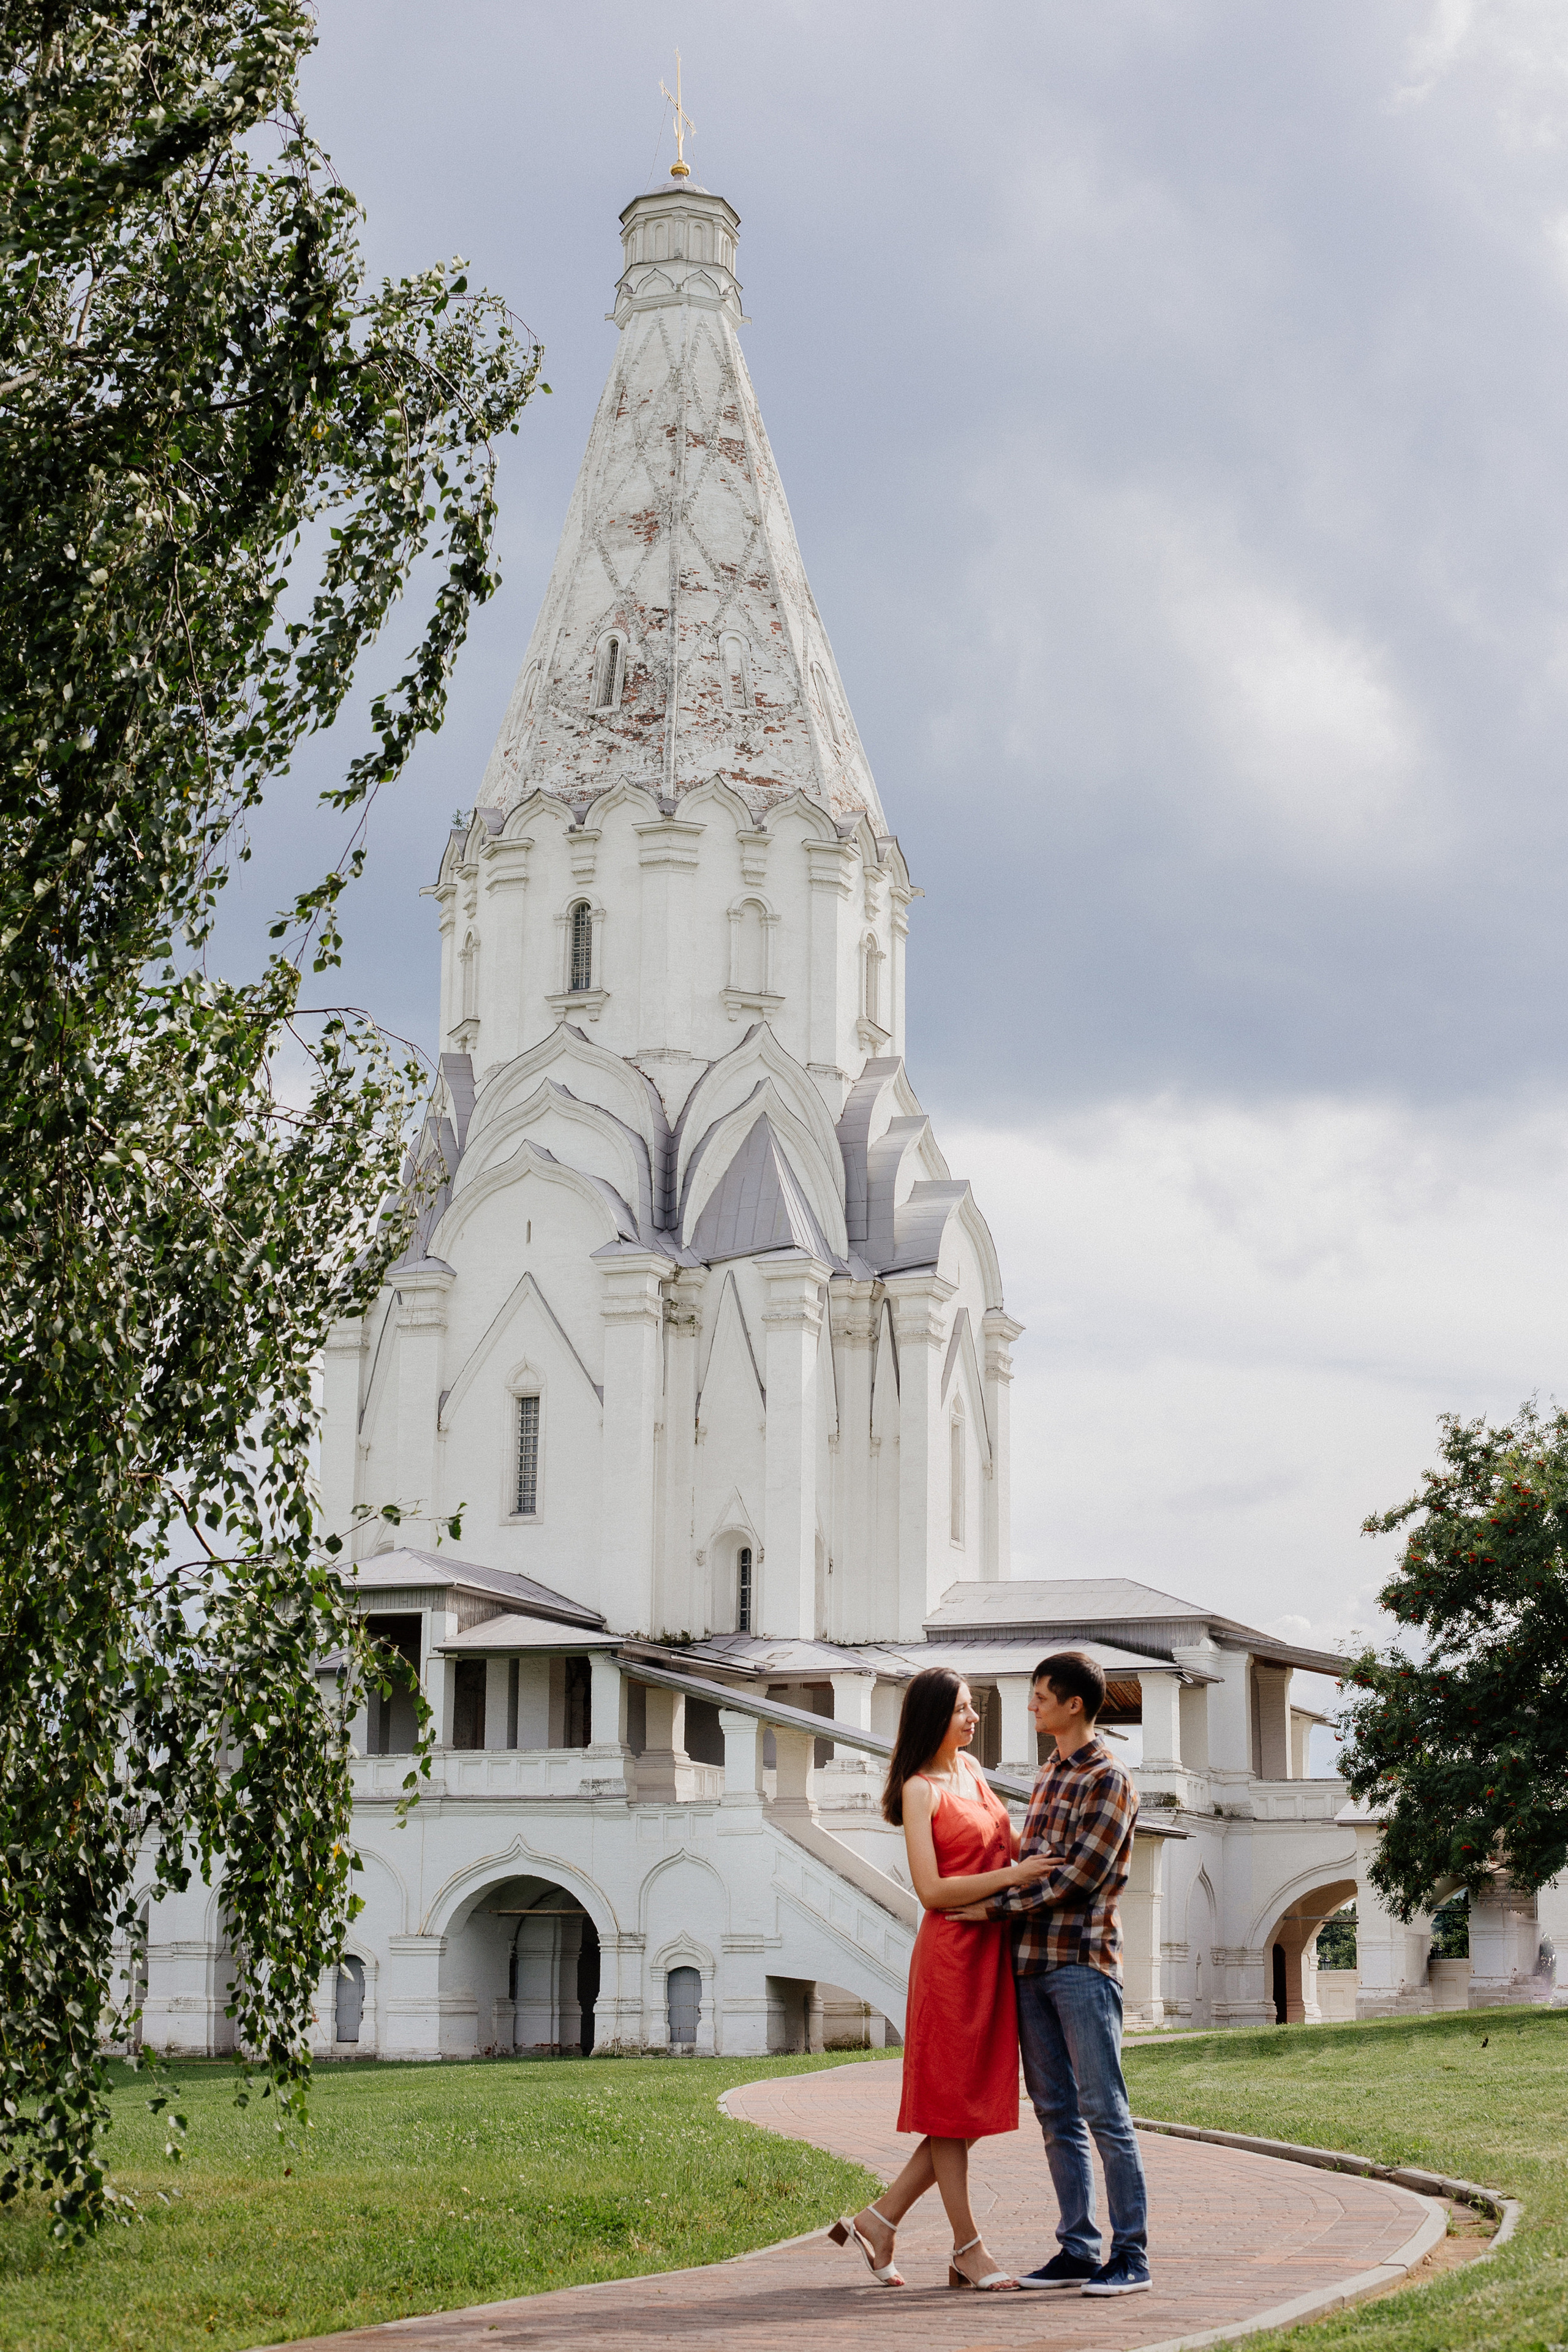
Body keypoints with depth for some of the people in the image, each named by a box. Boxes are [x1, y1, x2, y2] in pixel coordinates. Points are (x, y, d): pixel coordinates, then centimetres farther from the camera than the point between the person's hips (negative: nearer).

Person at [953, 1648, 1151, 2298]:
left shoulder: (1108, 1780, -8)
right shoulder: (1048, 1776, 18)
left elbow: (1076, 1879, -14)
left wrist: (994, 1907, -11)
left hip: (1082, 1960, -8)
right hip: (1031, 1961, 8)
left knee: (1103, 2111, -6)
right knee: (1055, 2114, 8)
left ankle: (1131, 2256, -3)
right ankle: (1078, 2250, 13)